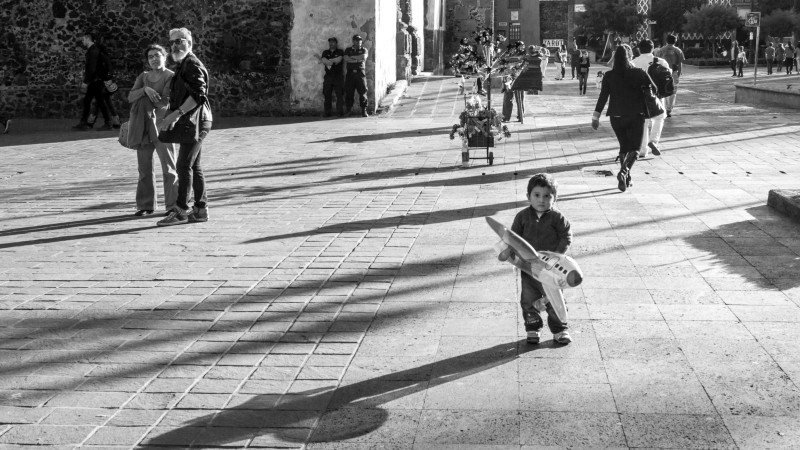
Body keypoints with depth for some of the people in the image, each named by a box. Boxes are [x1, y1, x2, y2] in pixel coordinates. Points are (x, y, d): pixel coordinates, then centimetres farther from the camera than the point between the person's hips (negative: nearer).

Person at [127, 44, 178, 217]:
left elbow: (165, 102, -9)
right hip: (142, 127, 5)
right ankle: (145, 205, 12)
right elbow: (130, 97, 2)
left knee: (168, 167, -6)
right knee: (144, 167, 6)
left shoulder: (171, 77, -1)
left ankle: (173, 205, -2)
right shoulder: (143, 77, 15)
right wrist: (145, 89, -14)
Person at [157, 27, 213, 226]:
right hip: (190, 122, 10)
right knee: (194, 166, 10)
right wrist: (172, 117, 15)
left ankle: (180, 211, -9)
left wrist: (176, 114, -25)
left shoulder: (193, 65, -12)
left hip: (195, 121, -10)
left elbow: (198, 95, -23)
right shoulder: (183, 65, 20)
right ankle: (200, 209, 14)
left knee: (184, 165, -10)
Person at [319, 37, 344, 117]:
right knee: (327, 95, -1)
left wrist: (328, 61, -5)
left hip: (338, 76, -2)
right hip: (328, 76, 2)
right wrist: (334, 61, -10)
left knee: (339, 95, -7)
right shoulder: (325, 52, 15)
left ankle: (340, 112, -6)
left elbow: (339, 60, -10)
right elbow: (324, 61, -1)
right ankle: (327, 113, 1)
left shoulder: (340, 52, 7)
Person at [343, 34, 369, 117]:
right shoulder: (348, 50, 16)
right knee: (348, 92, -2)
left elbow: (364, 57, -7)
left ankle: (364, 111, -5)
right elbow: (346, 59, -2)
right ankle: (349, 110, 7)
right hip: (350, 73, 1)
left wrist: (352, 57, -2)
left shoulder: (364, 50, 14)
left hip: (360, 73, -1)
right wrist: (358, 59, -4)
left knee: (363, 92, -7)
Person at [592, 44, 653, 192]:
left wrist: (596, 116, -1)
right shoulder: (638, 73, -8)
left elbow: (603, 97, -5)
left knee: (624, 146, 17)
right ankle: (624, 171, -22)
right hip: (635, 116, -3)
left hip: (616, 117, 3)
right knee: (634, 148, 3)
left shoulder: (609, 76, -4)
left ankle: (626, 179, 18)